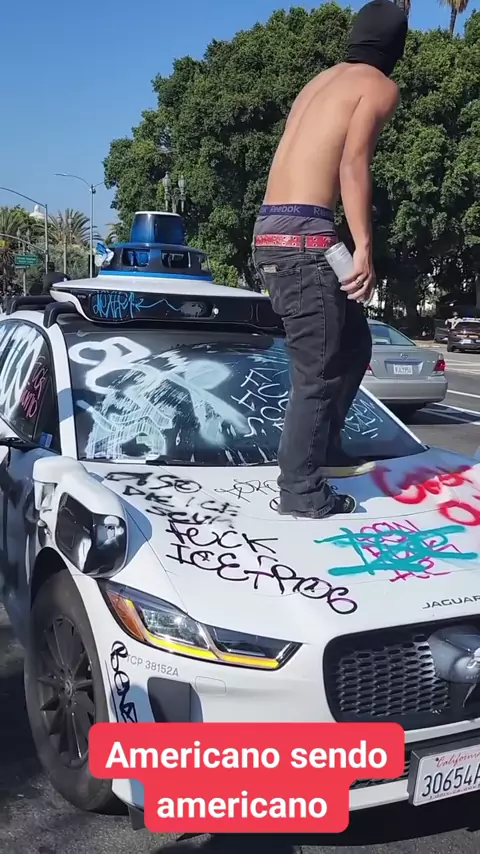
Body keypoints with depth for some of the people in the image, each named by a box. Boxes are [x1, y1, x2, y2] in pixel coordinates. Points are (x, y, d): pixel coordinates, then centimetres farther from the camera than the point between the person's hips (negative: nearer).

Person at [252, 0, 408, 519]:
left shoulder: (321, 81, 26)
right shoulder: (380, 86, 3)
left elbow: (313, 160, 17)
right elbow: (353, 161, -12)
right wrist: (364, 249, -17)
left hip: (270, 232, 8)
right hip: (302, 235, -8)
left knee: (352, 345, 19)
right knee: (319, 371, -3)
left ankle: (322, 449, 26)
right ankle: (302, 492, 2)